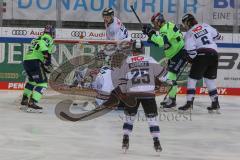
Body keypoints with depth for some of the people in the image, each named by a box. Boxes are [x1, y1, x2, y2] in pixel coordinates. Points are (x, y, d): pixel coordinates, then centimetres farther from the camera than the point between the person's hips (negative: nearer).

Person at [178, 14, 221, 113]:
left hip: (202, 55, -5)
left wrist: (192, 59, 8)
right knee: (209, 79, 17)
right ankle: (215, 103, 14)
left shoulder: (189, 33, 0)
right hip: (214, 54, 5)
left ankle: (189, 102, -7)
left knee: (192, 78, 2)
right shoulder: (205, 26, 12)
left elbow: (191, 51, -9)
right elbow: (217, 36, 19)